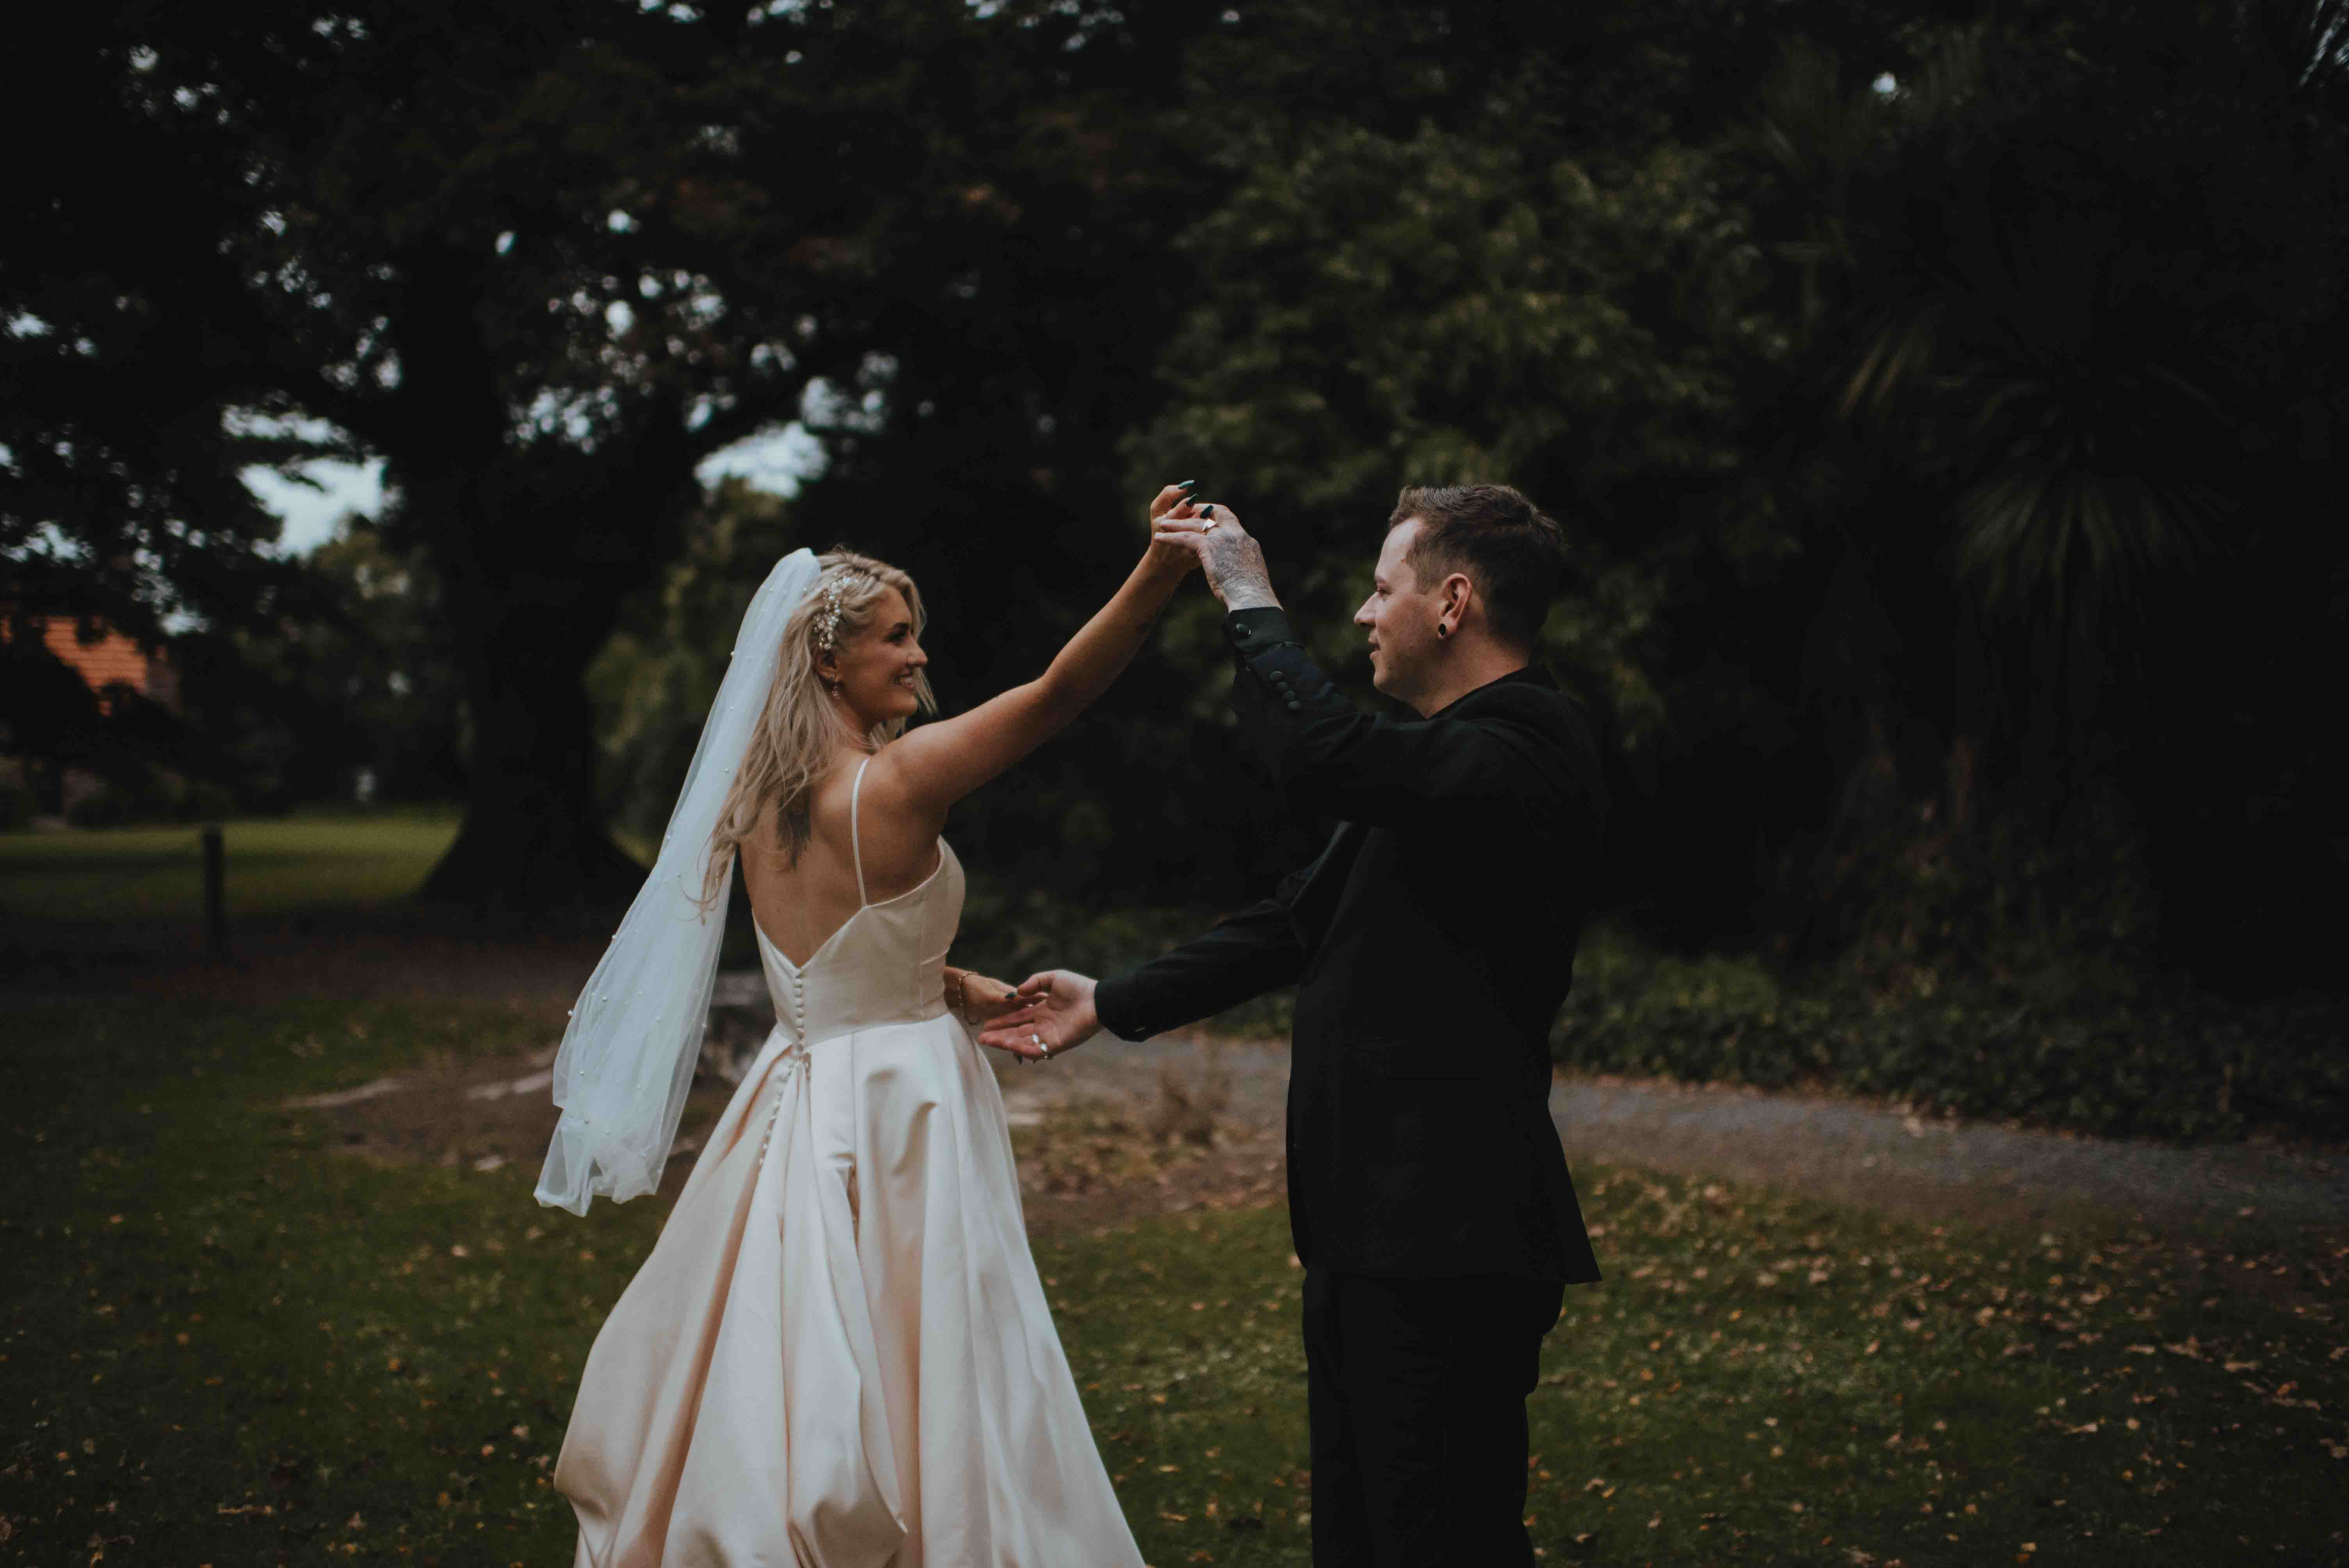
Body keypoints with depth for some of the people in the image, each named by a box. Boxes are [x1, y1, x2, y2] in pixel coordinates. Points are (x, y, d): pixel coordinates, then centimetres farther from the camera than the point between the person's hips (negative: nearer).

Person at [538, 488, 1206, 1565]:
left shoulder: (755, 798, 5)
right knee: (918, 1382, 1)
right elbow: (1057, 693, -25)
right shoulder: (894, 781, -16)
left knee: (777, 1377, 15)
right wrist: (1157, 577, -33)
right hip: (899, 1109, -7)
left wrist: (952, 989, 12)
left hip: (800, 1104, 7)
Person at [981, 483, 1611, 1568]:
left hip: (1445, 1242, -11)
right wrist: (1112, 1004, 27)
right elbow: (1304, 921, 24)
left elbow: (1323, 758, -30)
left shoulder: (1527, 749, -14)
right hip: (1371, 1232, 11)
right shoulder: (1451, 757, 19)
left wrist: (1251, 601, -13)